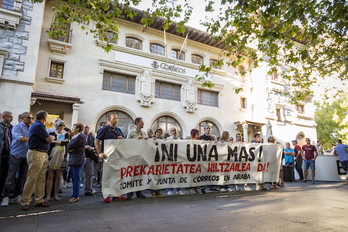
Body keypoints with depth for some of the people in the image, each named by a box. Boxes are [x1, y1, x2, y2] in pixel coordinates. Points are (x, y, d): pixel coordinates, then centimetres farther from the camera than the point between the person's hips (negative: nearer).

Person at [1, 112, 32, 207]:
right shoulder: (17, 127, -2)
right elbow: (20, 138, -15)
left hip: (26, 156, 5)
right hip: (16, 155, -5)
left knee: (22, 177, 9)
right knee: (11, 177, -2)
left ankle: (17, 194, 20)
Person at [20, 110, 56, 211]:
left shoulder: (39, 125, 17)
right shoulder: (38, 126, -13)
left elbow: (46, 139, 18)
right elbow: (49, 140, -10)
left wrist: (50, 138, 3)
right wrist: (52, 137, 7)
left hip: (43, 155, 10)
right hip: (36, 154, -10)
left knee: (41, 179, 10)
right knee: (31, 179, -4)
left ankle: (39, 200, 17)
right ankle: (25, 202, 5)